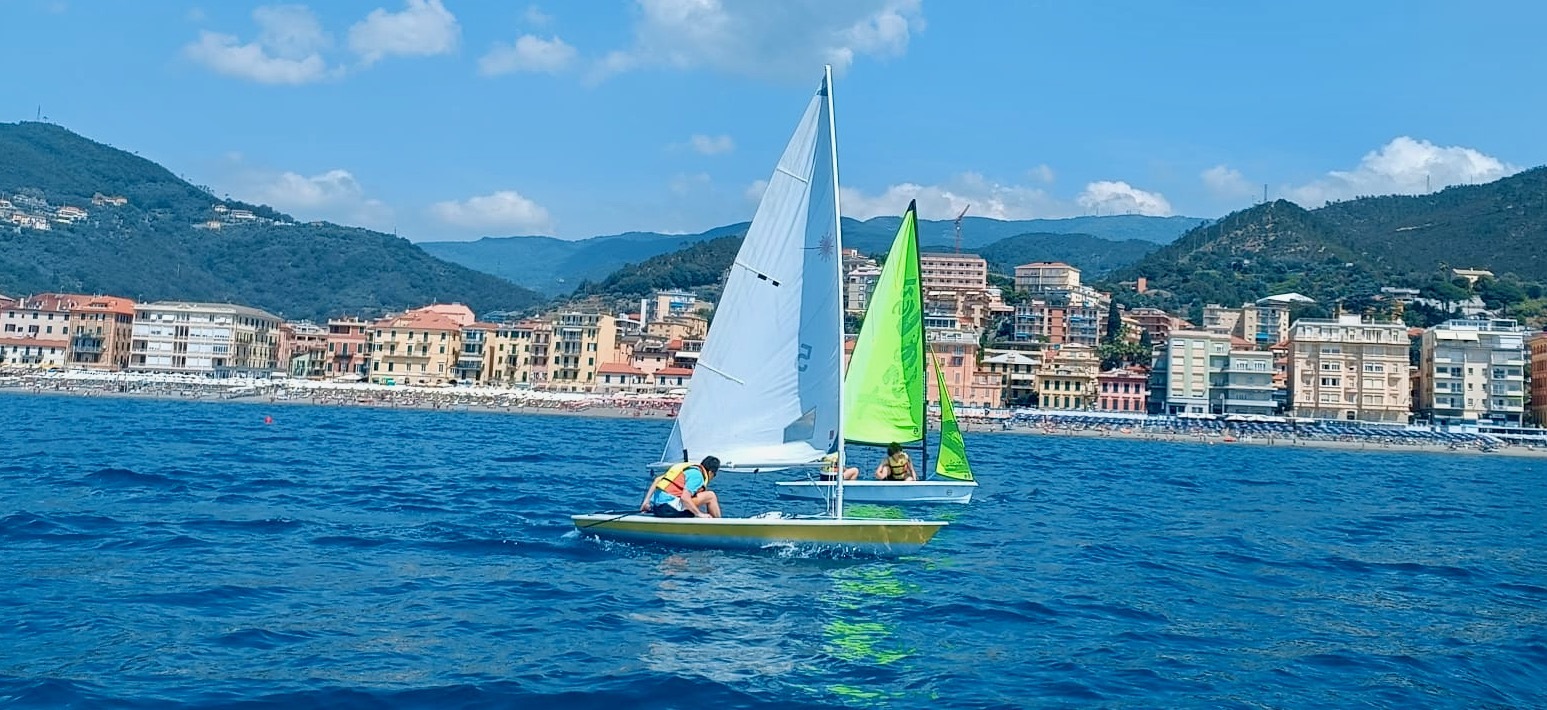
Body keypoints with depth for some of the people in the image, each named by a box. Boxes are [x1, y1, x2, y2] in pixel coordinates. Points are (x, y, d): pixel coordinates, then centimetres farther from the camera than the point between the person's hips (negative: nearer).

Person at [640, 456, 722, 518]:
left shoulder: (686, 467, 19)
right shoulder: (697, 475, -6)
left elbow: (657, 480, 18)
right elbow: (684, 497, -20)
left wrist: (646, 501, 17)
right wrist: (699, 514, -11)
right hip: (668, 508, -9)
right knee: (710, 496, -3)